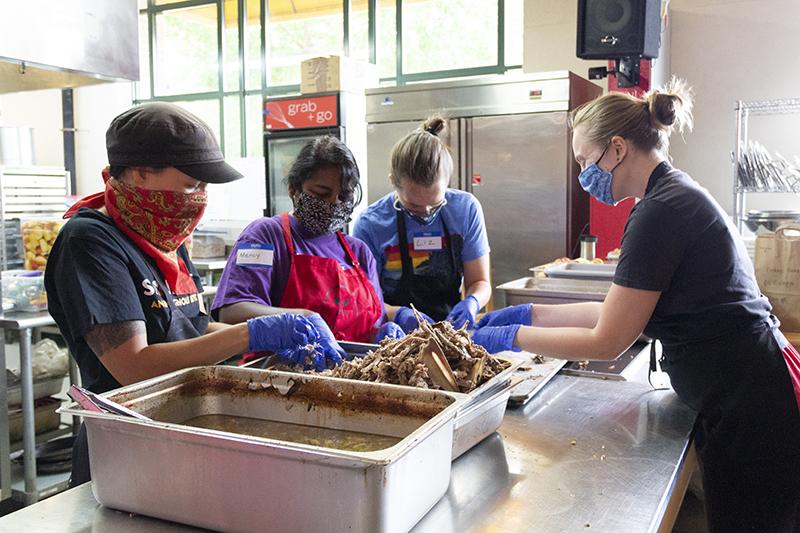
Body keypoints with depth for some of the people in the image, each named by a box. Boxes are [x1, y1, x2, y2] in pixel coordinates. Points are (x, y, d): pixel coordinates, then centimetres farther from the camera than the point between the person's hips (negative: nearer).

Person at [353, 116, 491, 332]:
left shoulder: (466, 209, -2)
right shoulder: (370, 224, -10)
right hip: (397, 334, -1)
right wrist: (398, 315, -24)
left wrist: (471, 303, -17)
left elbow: (479, 282, 5)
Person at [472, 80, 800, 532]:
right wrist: (531, 313, 10)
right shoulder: (679, 194, 10)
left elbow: (608, 341, -18)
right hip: (735, 400, 10)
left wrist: (510, 336, -9)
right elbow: (620, 312, 11)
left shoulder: (662, 212, -21)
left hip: (750, 405, -10)